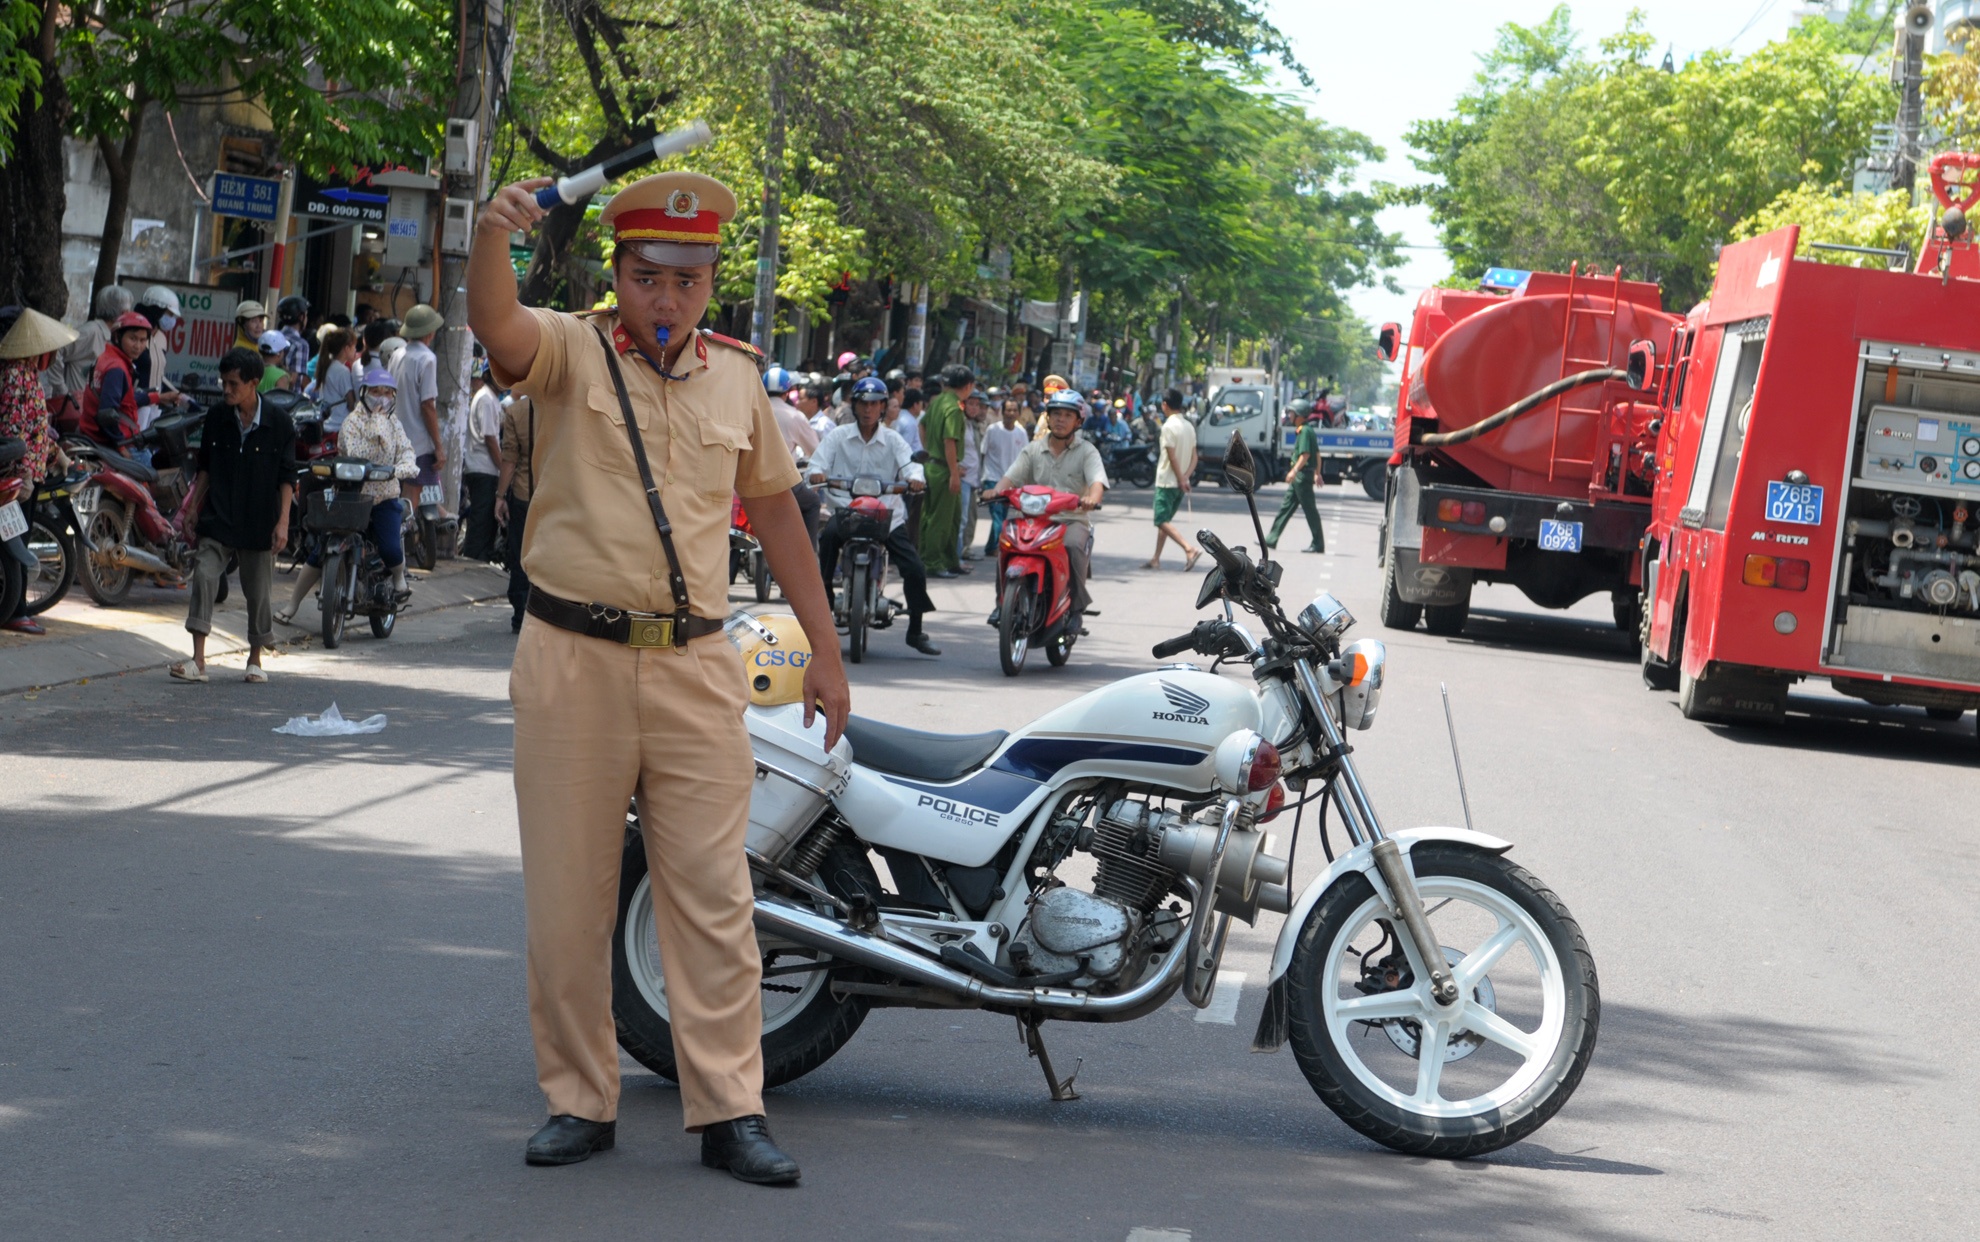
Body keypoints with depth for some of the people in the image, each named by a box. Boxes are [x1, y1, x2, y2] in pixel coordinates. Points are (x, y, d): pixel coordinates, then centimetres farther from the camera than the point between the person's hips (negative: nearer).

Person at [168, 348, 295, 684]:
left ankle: (255, 658, 24)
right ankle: (198, 660, -15)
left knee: (258, 590, 6)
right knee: (204, 576, -14)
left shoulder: (279, 425, -4)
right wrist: (193, 509, 9)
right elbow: (205, 468, 13)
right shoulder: (216, 419, 3)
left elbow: (286, 477, -1)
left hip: (259, 523, -1)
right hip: (217, 518, 1)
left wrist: (283, 521, -8)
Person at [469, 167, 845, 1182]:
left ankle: (728, 1111, 4)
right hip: (573, 661, -2)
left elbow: (775, 512, 19)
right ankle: (581, 1101, 15)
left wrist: (823, 649, 18)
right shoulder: (570, 351, 0)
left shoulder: (736, 378, 11)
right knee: (566, 899, 4)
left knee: (713, 898, 1)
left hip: (696, 668, 2)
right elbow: (494, 325, -23)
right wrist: (493, 233, -44)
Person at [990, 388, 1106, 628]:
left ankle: (1077, 607, -23)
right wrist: (997, 491, -18)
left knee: (1073, 545, -36)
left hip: (1074, 520, -3)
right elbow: (1012, 477, 6)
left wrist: (1092, 498, -36)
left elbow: (1098, 481, -12)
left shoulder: (1086, 451, 5)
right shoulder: (1034, 450, 15)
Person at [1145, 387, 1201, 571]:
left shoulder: (1169, 426, -15)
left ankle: (1190, 549, -26)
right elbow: (1194, 456, 8)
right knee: (1165, 520, 16)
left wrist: (1181, 479, -14)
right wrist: (1186, 477, -3)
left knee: (1162, 521, -9)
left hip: (1167, 481, -8)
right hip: (1180, 483, 8)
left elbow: (1172, 457, -19)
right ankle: (1156, 559, 18)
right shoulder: (1189, 426, 11)